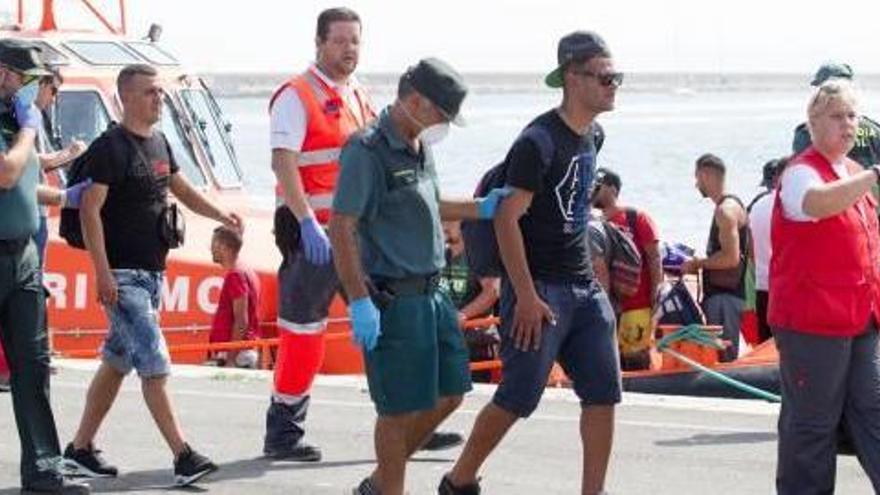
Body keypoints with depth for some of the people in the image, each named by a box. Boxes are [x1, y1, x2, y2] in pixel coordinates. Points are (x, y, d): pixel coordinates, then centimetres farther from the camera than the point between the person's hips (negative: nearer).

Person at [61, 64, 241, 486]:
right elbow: (90, 209, -16)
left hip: (152, 272, 9)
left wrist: (220, 215, 9)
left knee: (116, 363, 13)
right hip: (122, 274, -9)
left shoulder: (158, 143, 13)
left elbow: (181, 189, 26)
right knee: (154, 364, -11)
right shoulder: (110, 147, -12)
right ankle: (183, 458, -14)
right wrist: (103, 273, -21)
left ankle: (80, 449, 21)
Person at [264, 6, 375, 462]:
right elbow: (283, 163, -17)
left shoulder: (359, 98, 17)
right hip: (313, 232, -8)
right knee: (303, 329, -4)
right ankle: (282, 433, 4)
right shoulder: (297, 96, -7)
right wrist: (308, 223, -24)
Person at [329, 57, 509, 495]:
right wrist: (359, 302, -23)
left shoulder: (419, 147, 13)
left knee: (449, 393, 14)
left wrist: (480, 210, 18)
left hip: (429, 292, 9)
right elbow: (341, 228, -19)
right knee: (401, 407, -3)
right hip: (393, 299, -9)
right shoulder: (368, 150, -15)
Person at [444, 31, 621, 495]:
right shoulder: (540, 140, -16)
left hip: (583, 287, 8)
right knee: (518, 397, -2)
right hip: (540, 289, -8)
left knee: (603, 392, 2)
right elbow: (507, 219, -18)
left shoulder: (592, 136, 10)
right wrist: (526, 296, -22)